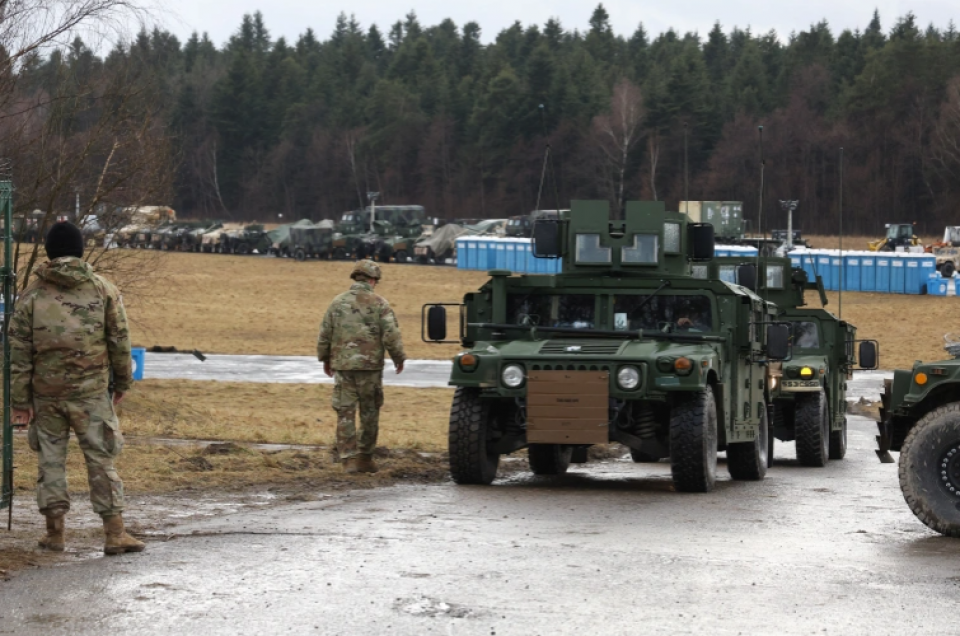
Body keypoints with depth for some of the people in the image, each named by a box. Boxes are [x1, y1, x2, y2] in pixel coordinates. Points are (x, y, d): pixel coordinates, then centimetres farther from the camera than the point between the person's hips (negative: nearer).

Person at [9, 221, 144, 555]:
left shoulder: (32, 294, 1)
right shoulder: (104, 290, 0)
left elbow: (20, 351, 0)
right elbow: (119, 340, 3)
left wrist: (20, 401, 4)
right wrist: (122, 381, 17)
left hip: (46, 392, 1)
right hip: (91, 391, -1)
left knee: (50, 458, 11)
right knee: (100, 459, 2)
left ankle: (54, 530, 13)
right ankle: (114, 532, -1)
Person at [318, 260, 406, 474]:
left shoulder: (338, 303, 4)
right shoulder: (379, 304, -5)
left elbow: (324, 335, 7)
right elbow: (391, 335, -8)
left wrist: (325, 359, 23)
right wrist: (399, 358, 8)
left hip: (343, 366, 2)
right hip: (370, 366, -2)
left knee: (345, 414, 3)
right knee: (369, 414, 11)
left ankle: (349, 460, -3)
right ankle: (365, 458, 15)